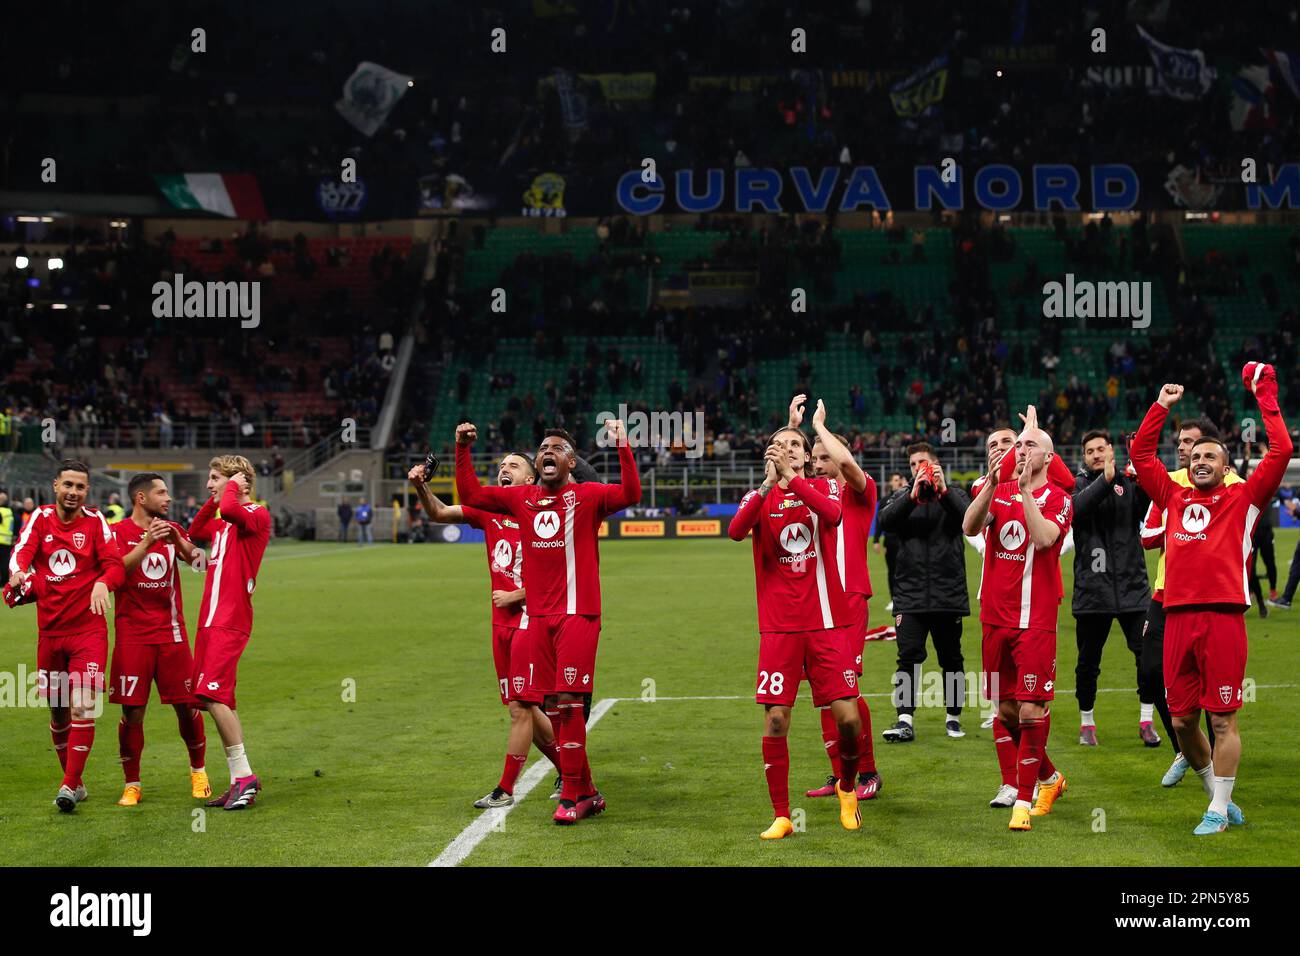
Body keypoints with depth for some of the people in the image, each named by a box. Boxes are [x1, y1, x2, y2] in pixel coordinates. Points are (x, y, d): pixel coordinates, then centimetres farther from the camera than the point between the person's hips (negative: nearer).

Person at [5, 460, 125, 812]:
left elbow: (115, 565, -7)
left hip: (88, 629, -3)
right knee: (58, 712, 10)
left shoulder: (95, 522, 0)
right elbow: (21, 553, -10)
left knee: (83, 707, -14)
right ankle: (74, 782, 25)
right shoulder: (41, 518, 5)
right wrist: (19, 573, -32)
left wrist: (103, 583, -29)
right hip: (50, 630, 3)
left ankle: (69, 786, -11)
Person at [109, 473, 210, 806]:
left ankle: (198, 770, 22)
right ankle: (132, 784, 8)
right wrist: (146, 543, -28)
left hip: (171, 632, 3)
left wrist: (178, 541, -24)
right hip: (133, 634, -3)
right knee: (132, 710, -3)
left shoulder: (172, 530, 12)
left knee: (187, 705, 3)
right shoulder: (118, 532, -1)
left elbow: (193, 557, -5)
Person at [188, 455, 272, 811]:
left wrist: (234, 486, -10)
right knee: (221, 701, 8)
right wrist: (211, 501, 24)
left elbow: (231, 510, -30)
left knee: (213, 696, -18)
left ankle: (244, 775, -12)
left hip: (231, 621, -9)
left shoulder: (257, 515, -8)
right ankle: (239, 782, 13)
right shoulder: (221, 522, 19)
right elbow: (194, 533, 37)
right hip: (211, 620, 9)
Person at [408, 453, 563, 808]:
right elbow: (440, 513, 6)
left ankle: (506, 789, 0)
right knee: (522, 708, 11)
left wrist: (514, 596, -11)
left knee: (520, 707, -7)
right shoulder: (488, 510, 10)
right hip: (501, 622, 7)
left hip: (530, 619, -7)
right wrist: (421, 487, -12)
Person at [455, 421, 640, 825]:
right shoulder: (520, 498, 13)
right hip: (539, 616, 5)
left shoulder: (587, 496, -2)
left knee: (568, 702, -11)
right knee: (554, 707, 7)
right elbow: (470, 495, 19)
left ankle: (571, 796, -3)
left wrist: (622, 448, -26)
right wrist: (462, 451, 11)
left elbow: (629, 494, -19)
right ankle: (586, 792, 18)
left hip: (578, 614, -5)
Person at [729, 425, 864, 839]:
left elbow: (833, 514, -20)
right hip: (778, 626, 0)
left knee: (847, 717, -5)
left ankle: (847, 787, 24)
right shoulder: (760, 496, 7)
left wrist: (792, 479, -28)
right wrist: (768, 484, -26)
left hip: (824, 622, 0)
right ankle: (781, 816, 8)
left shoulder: (825, 487, 5)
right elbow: (735, 531, -15)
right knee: (775, 720, -4)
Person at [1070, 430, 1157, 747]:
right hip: (1091, 589, 0)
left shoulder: (1128, 483, 6)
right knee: (1088, 663, 8)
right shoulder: (1079, 484, 5)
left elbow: (1147, 501, -13)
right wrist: (1105, 480, -28)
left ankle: (1146, 721, 10)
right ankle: (1087, 723, 24)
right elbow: (1075, 508, -17)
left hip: (1132, 586, 0)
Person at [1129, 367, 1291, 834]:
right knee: (1182, 719, 7)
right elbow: (1140, 452, 24)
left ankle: (1218, 811, 5)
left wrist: (1265, 398, 4)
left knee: (1223, 717, -2)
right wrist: (1160, 406, 21)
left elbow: (1281, 451, 0)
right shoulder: (1175, 497, 18)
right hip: (1178, 616, 4)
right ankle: (1219, 798, 23)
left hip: (1223, 616, -4)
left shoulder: (1242, 499, 8)